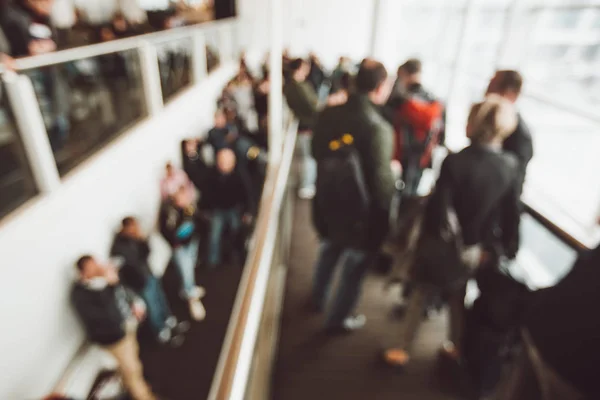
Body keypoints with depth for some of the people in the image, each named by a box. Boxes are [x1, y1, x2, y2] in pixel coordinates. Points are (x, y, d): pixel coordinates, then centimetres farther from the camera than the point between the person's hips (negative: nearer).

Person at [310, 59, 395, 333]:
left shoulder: (329, 113, -8)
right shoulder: (378, 128, -29)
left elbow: (316, 153, 6)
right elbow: (381, 183, -26)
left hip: (329, 202, 6)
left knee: (329, 252, 30)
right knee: (354, 268, 18)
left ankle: (318, 298, 54)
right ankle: (338, 320, 39)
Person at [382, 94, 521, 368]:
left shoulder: (455, 161, -23)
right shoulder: (510, 166, -8)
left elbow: (438, 208, -21)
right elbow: (511, 214, -2)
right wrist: (506, 250, 10)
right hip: (477, 250, 5)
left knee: (420, 296, 14)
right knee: (458, 298, 26)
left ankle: (403, 350, 27)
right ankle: (456, 347, 46)